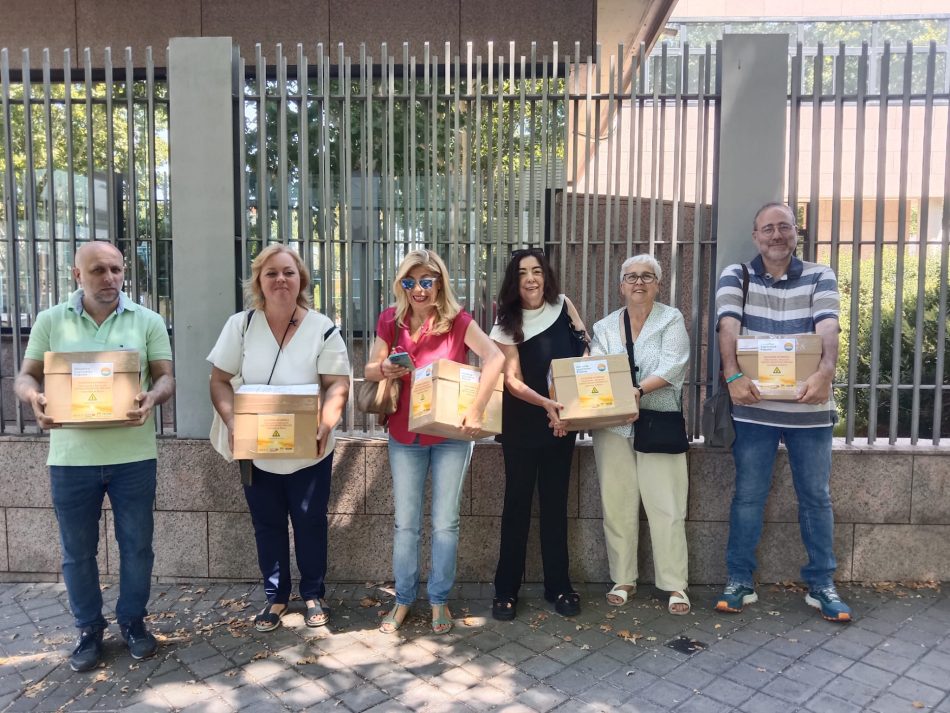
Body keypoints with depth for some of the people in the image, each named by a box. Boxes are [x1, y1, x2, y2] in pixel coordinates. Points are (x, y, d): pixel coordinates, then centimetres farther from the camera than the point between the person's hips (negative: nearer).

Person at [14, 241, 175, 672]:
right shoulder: (50, 321, 3)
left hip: (133, 455, 0)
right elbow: (26, 376, 5)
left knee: (136, 545, 10)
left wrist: (152, 397, -24)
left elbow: (166, 377, -1)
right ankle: (89, 629, 31)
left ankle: (132, 621, 31)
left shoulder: (148, 321, 2)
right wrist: (35, 398, -19)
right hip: (71, 457, 1)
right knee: (77, 551, 12)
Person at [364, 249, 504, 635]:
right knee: (405, 523, 11)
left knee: (445, 522, 7)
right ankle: (403, 598, 28)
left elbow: (495, 358, -24)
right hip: (404, 435, 2)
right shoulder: (391, 320, -1)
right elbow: (369, 369, 5)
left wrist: (476, 409, -30)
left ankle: (439, 600, 25)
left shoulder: (458, 321, -11)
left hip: (450, 435, -2)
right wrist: (384, 369, -18)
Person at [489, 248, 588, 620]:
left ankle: (558, 586, 22)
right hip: (522, 425, -3)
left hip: (562, 420, 3)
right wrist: (545, 404, -30)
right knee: (518, 502, 3)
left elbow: (584, 351, 12)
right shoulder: (507, 324, -9)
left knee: (555, 502, 11)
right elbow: (512, 381, -16)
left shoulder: (563, 305, 0)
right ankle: (506, 589, 14)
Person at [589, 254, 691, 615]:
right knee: (617, 504, 7)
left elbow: (672, 367, -11)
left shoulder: (671, 320, 3)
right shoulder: (605, 327, 11)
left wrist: (639, 389, -26)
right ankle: (623, 580, 21)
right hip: (612, 426, 3)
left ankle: (675, 585, 12)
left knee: (666, 506, 0)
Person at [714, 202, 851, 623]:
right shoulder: (735, 277, 2)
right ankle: (740, 581, 18)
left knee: (816, 496, 11)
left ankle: (820, 584, 26)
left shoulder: (820, 277, 4)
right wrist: (733, 375, -30)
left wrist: (825, 371, -32)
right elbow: (729, 328, -13)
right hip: (753, 407, -1)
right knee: (748, 496, 6)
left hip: (809, 407, 1)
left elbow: (828, 329, -12)